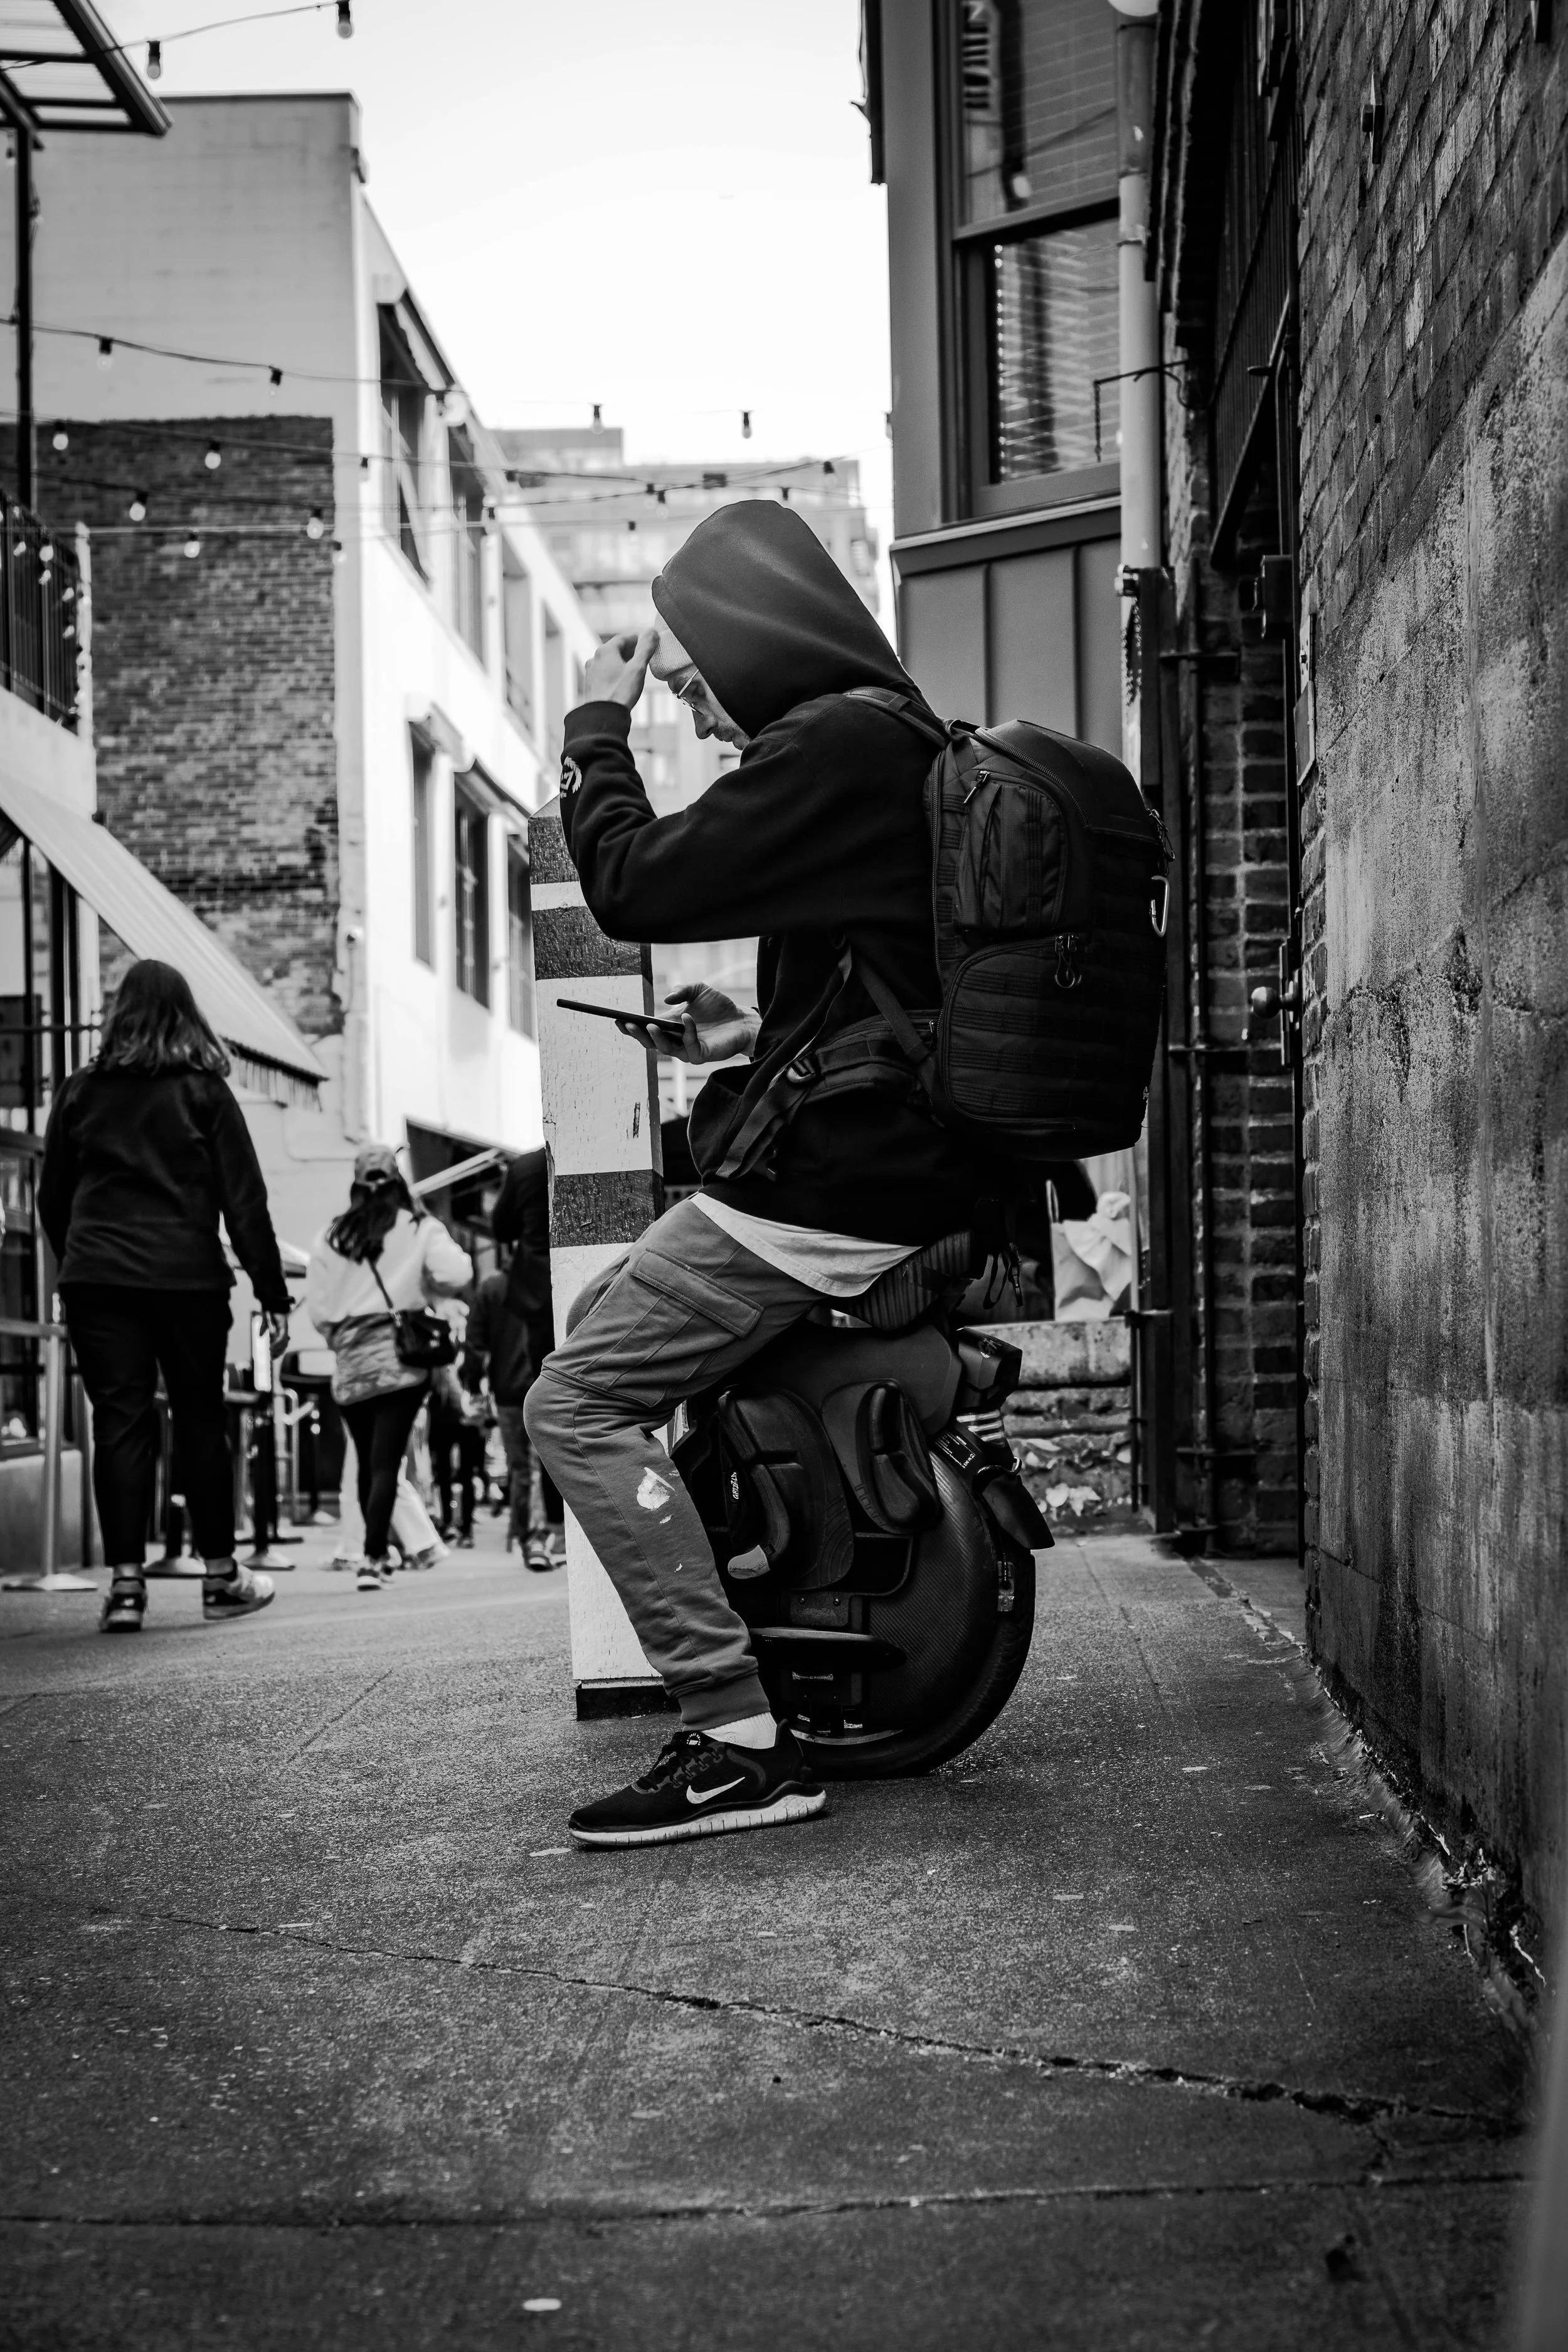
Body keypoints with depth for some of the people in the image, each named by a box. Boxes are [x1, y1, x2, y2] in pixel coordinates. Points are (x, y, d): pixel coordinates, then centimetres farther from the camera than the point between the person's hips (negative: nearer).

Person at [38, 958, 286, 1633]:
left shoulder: (80, 1092, 8)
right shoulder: (203, 1090, 2)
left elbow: (52, 1198, 10)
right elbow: (244, 1198, -1)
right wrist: (272, 1292, 0)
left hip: (96, 1275, 1)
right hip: (187, 1277, -1)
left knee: (120, 1423, 2)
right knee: (200, 1420, 8)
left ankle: (125, 1581, -4)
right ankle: (220, 1576, 16)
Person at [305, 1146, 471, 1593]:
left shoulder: (329, 1237, 8)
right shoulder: (420, 1229, 2)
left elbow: (318, 1308, 5)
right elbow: (454, 1275, -10)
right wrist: (424, 1290, 11)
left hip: (351, 1365, 3)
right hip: (402, 1358, -3)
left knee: (367, 1463, 14)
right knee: (386, 1463, -6)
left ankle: (378, 1555, 24)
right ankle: (372, 1560, -15)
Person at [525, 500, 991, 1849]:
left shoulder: (834, 748, -17)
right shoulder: (913, 746, 16)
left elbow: (635, 887, -17)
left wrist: (599, 728, -3)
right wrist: (761, 1035, 20)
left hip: (822, 1194, -11)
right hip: (925, 1179, 11)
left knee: (580, 1405, -8)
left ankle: (742, 1743, -11)